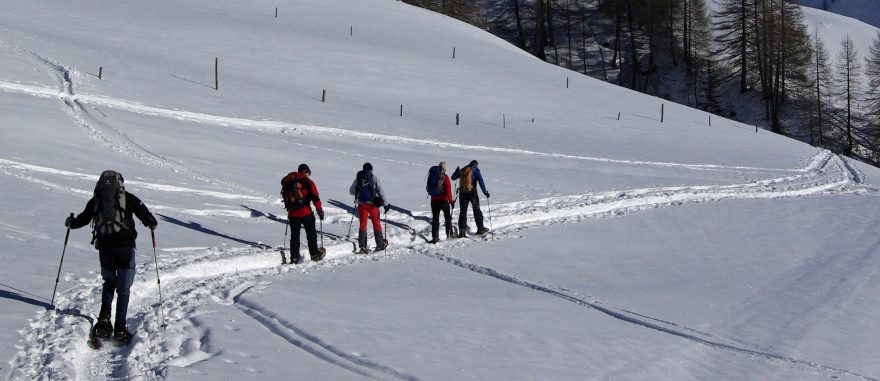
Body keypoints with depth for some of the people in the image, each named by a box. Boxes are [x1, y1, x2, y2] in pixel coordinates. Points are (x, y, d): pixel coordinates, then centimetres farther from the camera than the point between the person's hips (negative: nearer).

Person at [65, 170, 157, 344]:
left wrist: (71, 223, 31)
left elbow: (84, 218, 10)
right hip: (125, 246, -2)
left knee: (109, 282, 23)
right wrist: (152, 223, 18)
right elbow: (143, 212, -4)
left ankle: (104, 317, 4)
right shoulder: (128, 198, 2)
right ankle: (120, 327, 0)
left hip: (105, 248, 2)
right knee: (123, 288, 6)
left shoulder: (95, 200, 7)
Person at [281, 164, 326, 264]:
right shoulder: (308, 182, -4)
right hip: (305, 212, -4)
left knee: (294, 236, 8)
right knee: (311, 233, 11)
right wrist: (320, 211, -2)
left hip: (292, 213, 4)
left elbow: (284, 196, 18)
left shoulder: (288, 181, 10)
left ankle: (294, 258, 4)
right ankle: (314, 254, 16)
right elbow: (315, 197, -8)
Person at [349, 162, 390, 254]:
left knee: (363, 225, 8)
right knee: (376, 223, 13)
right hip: (372, 204, -2)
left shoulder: (358, 178, 4)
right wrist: (386, 203, -7)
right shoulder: (374, 178, -4)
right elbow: (380, 191, -10)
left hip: (361, 204, 2)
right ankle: (380, 244, 19)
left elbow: (351, 191, 12)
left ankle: (362, 247, 2)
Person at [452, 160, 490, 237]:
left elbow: (453, 177, 23)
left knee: (463, 211, 4)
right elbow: (480, 181, -14)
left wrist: (457, 171, 40)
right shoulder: (475, 170, -2)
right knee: (477, 210, 11)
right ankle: (480, 228, 16)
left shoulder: (462, 170, 11)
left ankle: (462, 230, -6)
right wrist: (485, 192, -14)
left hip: (462, 193, 3)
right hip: (472, 192, -3)